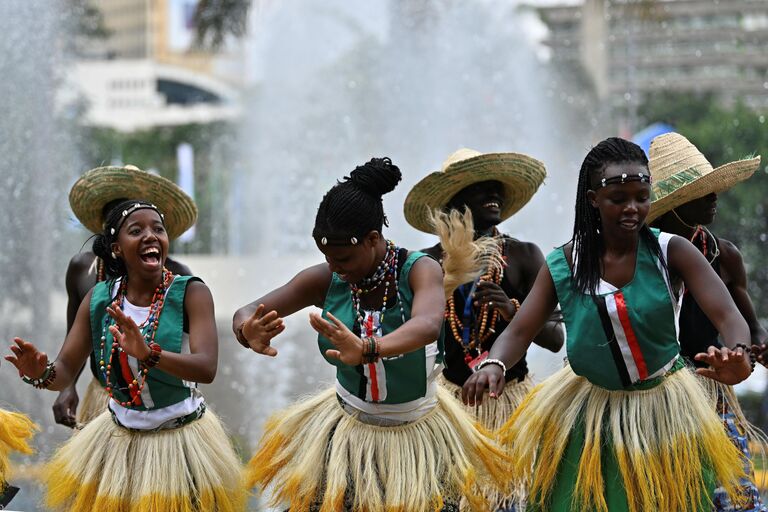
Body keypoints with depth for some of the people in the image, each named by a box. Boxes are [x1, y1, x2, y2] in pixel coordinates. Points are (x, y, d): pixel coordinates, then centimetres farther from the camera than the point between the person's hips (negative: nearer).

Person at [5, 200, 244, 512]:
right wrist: (42, 373, -27)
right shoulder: (99, 299, -3)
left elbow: (206, 368, -28)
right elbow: (65, 370, -3)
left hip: (182, 439, -3)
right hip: (120, 437, 3)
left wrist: (149, 354, -45)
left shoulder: (191, 293, -15)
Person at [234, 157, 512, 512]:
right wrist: (249, 333, -39)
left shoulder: (419, 270, -17)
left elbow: (428, 325, -38)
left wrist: (367, 349, -59)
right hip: (348, 431, 2)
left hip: (416, 437, -2)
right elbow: (245, 313, -12)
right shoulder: (324, 281, -7)